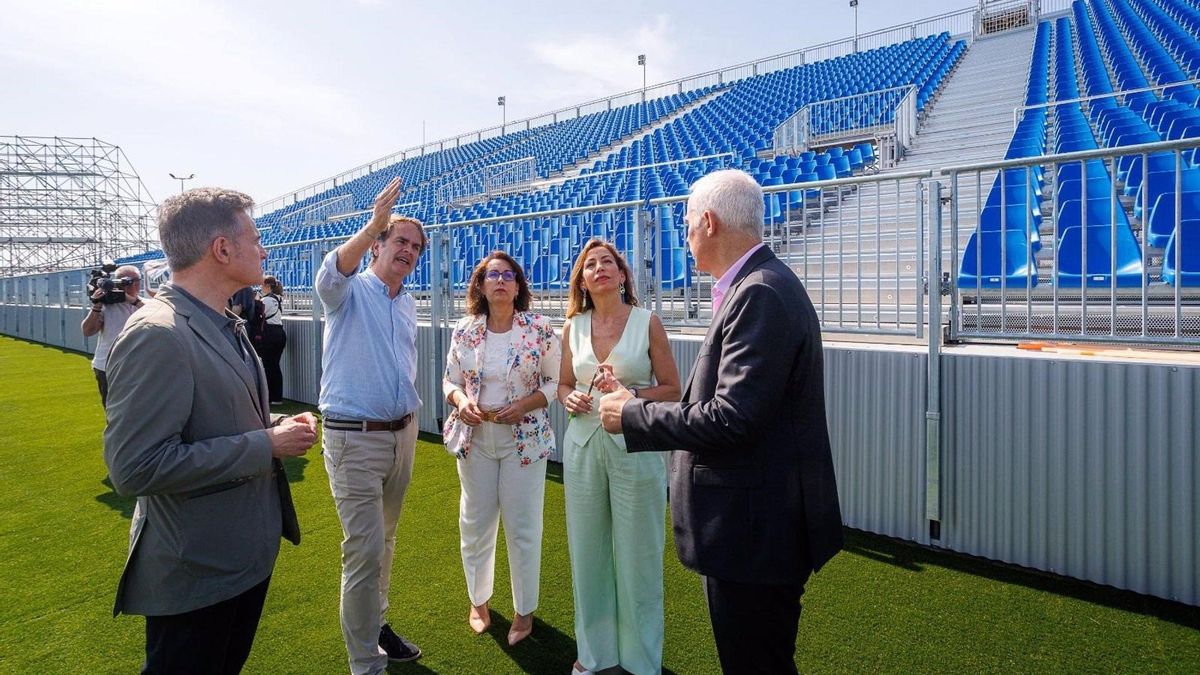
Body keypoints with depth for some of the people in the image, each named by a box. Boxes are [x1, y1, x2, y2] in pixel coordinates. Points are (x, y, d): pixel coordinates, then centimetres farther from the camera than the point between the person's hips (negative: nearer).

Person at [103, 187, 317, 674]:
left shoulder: (224, 325, 8)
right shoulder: (156, 335, -23)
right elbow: (135, 466, -28)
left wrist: (277, 429, -1)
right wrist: (267, 445, -23)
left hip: (246, 552, 9)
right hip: (195, 568, -9)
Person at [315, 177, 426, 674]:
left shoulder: (408, 304, 12)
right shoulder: (351, 289, -7)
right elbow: (330, 274, -33)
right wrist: (373, 225, -46)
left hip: (401, 433, 7)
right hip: (354, 438, -7)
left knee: (383, 542, 19)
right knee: (365, 550, -4)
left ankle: (376, 624, 38)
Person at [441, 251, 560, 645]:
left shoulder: (539, 329, -7)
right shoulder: (464, 331, 1)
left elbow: (555, 382, -3)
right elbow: (450, 380, 8)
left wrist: (524, 404, -18)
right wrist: (461, 401, -13)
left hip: (524, 438, -2)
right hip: (474, 437, 3)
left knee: (523, 527, 5)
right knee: (475, 523, 13)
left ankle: (524, 611, 27)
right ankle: (478, 600, 37)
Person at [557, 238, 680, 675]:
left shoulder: (647, 323, -4)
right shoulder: (573, 327, 6)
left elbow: (671, 390, -2)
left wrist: (629, 395, -17)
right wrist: (571, 399, -7)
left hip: (634, 446, -3)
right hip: (583, 443, 4)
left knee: (635, 553, 6)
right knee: (588, 549, 12)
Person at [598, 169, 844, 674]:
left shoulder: (760, 294, -22)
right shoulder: (759, 286, 9)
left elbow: (731, 420, -27)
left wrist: (632, 415, -15)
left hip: (756, 534, -10)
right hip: (752, 523, 10)